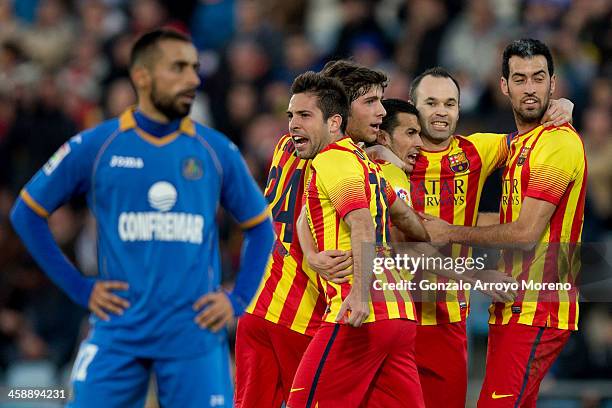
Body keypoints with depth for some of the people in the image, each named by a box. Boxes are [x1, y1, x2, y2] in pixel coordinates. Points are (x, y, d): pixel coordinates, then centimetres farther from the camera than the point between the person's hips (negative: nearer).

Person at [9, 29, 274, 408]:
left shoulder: (217, 150, 5)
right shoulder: (93, 147, 0)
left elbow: (260, 226, 17)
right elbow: (27, 213, 8)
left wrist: (238, 299, 4)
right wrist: (79, 288, 2)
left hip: (196, 337, 1)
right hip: (119, 338, -1)